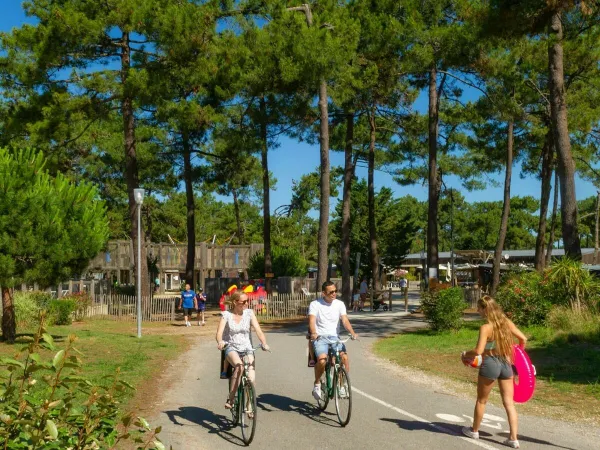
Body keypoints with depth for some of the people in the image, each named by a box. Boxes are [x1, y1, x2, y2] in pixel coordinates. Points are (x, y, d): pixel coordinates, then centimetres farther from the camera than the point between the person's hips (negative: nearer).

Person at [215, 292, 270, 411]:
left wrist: (264, 343, -24)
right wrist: (220, 342, -36)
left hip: (246, 348, 2)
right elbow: (219, 332, -13)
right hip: (231, 348, -2)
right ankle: (231, 398, -24)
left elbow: (258, 330, -5)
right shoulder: (226, 315, -2)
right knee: (239, 366, -35)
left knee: (251, 377, -19)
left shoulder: (249, 313, 3)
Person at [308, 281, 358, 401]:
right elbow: (312, 320, -15)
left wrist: (352, 333, -22)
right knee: (322, 360, -30)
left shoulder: (339, 304, 8)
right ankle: (317, 383, -2)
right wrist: (313, 333, -36)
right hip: (320, 338, -3)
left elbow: (345, 320, -3)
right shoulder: (315, 304, -1)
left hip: (334, 337, 3)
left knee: (344, 357, -26)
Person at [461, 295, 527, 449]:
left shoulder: (486, 327, -17)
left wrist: (466, 354, -4)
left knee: (481, 400, 15)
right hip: (506, 364, 5)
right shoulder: (507, 322, 2)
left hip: (490, 365, -5)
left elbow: (479, 351, -23)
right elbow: (523, 339, 9)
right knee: (509, 402, 8)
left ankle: (474, 430, 32)